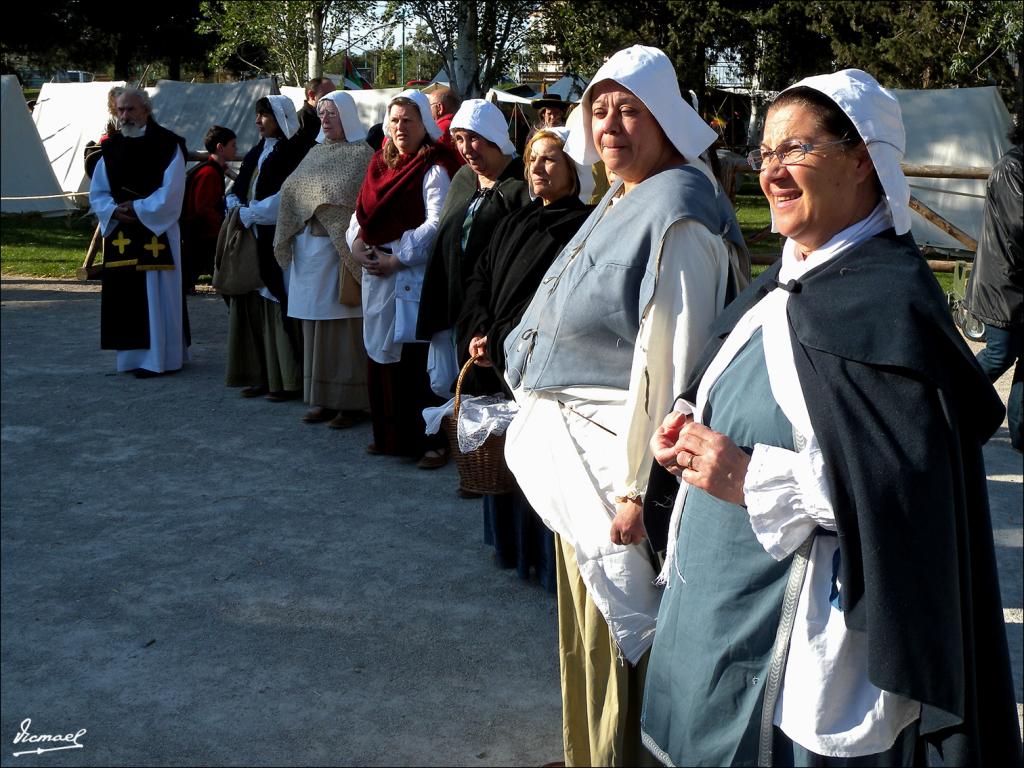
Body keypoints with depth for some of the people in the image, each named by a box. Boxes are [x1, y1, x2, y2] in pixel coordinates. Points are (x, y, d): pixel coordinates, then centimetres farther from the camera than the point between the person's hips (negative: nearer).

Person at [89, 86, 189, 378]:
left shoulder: (167, 145, -5)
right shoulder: (111, 147, 11)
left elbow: (170, 195, -11)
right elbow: (97, 193, 11)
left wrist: (137, 208, -14)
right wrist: (114, 210, -8)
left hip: (157, 233, -5)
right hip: (120, 234, 6)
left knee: (156, 296, -4)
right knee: (126, 296, 7)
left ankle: (159, 357, 3)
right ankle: (134, 354, 16)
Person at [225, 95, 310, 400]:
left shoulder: (295, 152, -5)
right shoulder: (255, 153, 19)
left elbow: (287, 197, -15)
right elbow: (236, 192, 16)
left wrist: (249, 214, -13)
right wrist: (237, 210, -5)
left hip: (278, 242, -8)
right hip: (251, 242, 8)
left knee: (278, 306, -6)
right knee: (253, 306, 6)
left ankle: (288, 380, -1)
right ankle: (260, 375, 12)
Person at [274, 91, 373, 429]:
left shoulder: (362, 153, -4)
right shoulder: (316, 153, 17)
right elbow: (293, 192, 12)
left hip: (343, 251, -7)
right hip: (310, 250, 7)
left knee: (345, 327, -4)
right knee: (317, 327, 9)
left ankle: (352, 402, 3)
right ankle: (324, 399, 16)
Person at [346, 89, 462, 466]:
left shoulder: (434, 168, -6)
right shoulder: (380, 163, 16)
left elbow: (436, 224, -15)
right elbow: (361, 211, 17)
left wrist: (396, 258, -16)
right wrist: (357, 244, -2)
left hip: (413, 277, -7)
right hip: (377, 278, 7)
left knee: (417, 361, -8)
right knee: (382, 356, 10)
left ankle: (431, 441, -2)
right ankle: (389, 435, 20)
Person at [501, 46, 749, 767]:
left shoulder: (678, 215, -19)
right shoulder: (620, 201, 11)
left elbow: (670, 362, -24)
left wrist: (639, 487, -24)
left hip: (615, 461, -10)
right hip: (580, 458, 10)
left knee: (617, 643, 3)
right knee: (586, 629, 22)